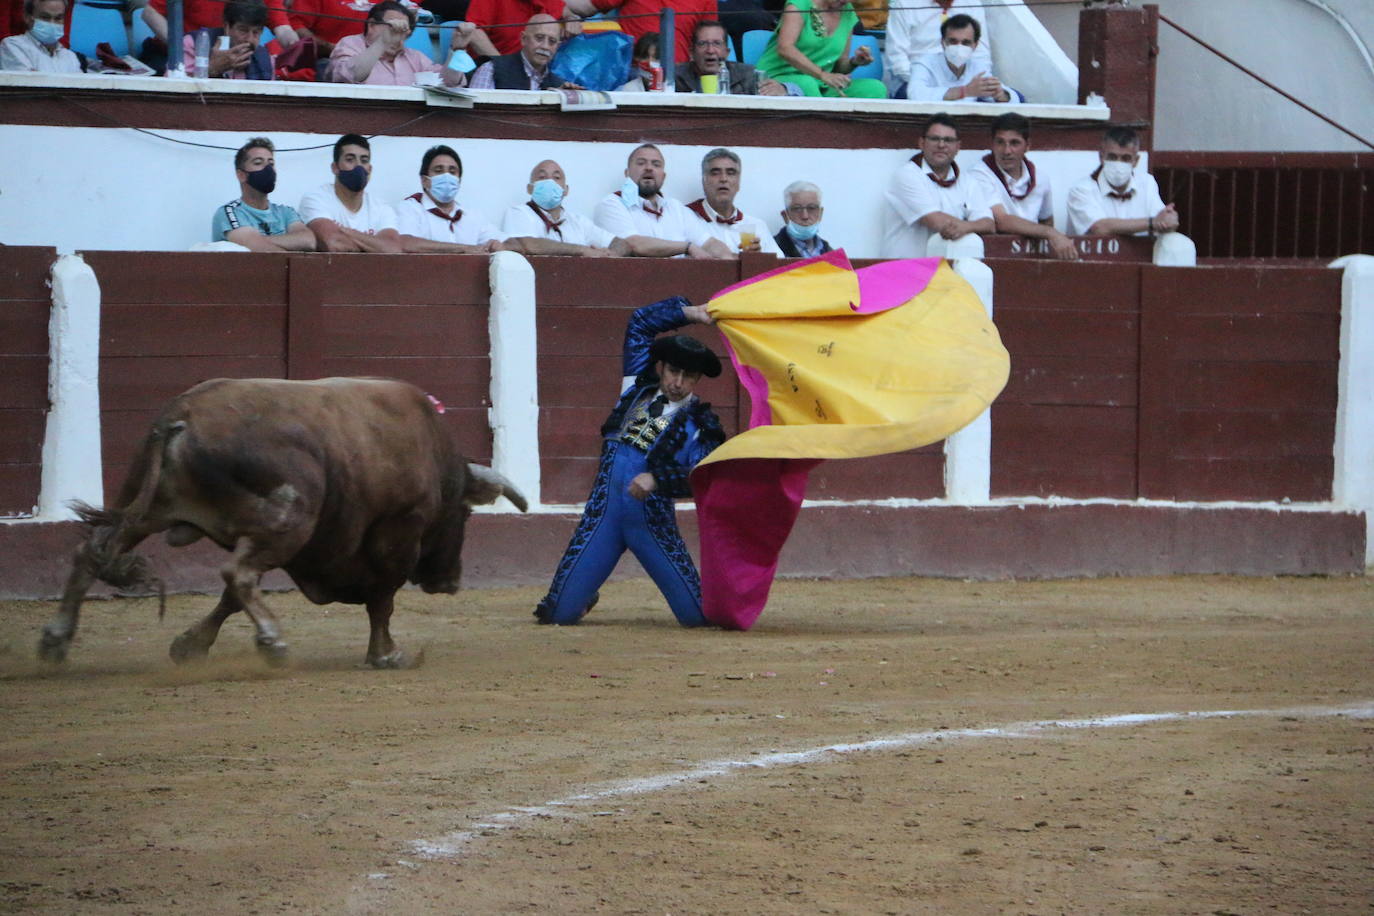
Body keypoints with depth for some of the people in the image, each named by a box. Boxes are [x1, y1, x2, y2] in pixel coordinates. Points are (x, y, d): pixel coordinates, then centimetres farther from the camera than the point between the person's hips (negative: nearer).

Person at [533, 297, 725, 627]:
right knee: (560, 613, -2)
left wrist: (657, 479, -26)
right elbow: (640, 323, 18)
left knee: (698, 615, -6)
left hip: (653, 521, -2)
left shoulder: (700, 421, 1)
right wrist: (688, 312, 12)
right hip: (603, 514, 2)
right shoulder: (639, 386, 11)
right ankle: (586, 597, 35)